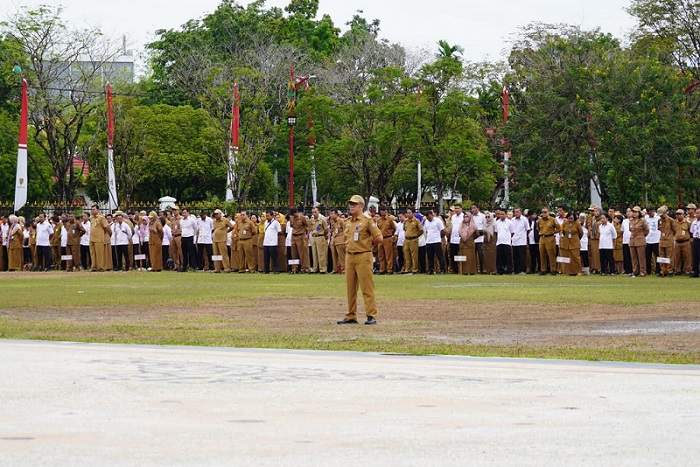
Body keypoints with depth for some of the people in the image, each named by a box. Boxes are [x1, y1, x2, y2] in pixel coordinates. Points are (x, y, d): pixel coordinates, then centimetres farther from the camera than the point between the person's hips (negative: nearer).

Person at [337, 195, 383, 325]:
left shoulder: (367, 221, -7)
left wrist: (367, 243, 1)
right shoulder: (348, 222, 15)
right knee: (350, 288, 10)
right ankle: (351, 316, 15)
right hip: (349, 256, 7)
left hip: (363, 257, -7)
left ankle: (371, 316, -7)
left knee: (367, 288, -8)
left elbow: (379, 238, -10)